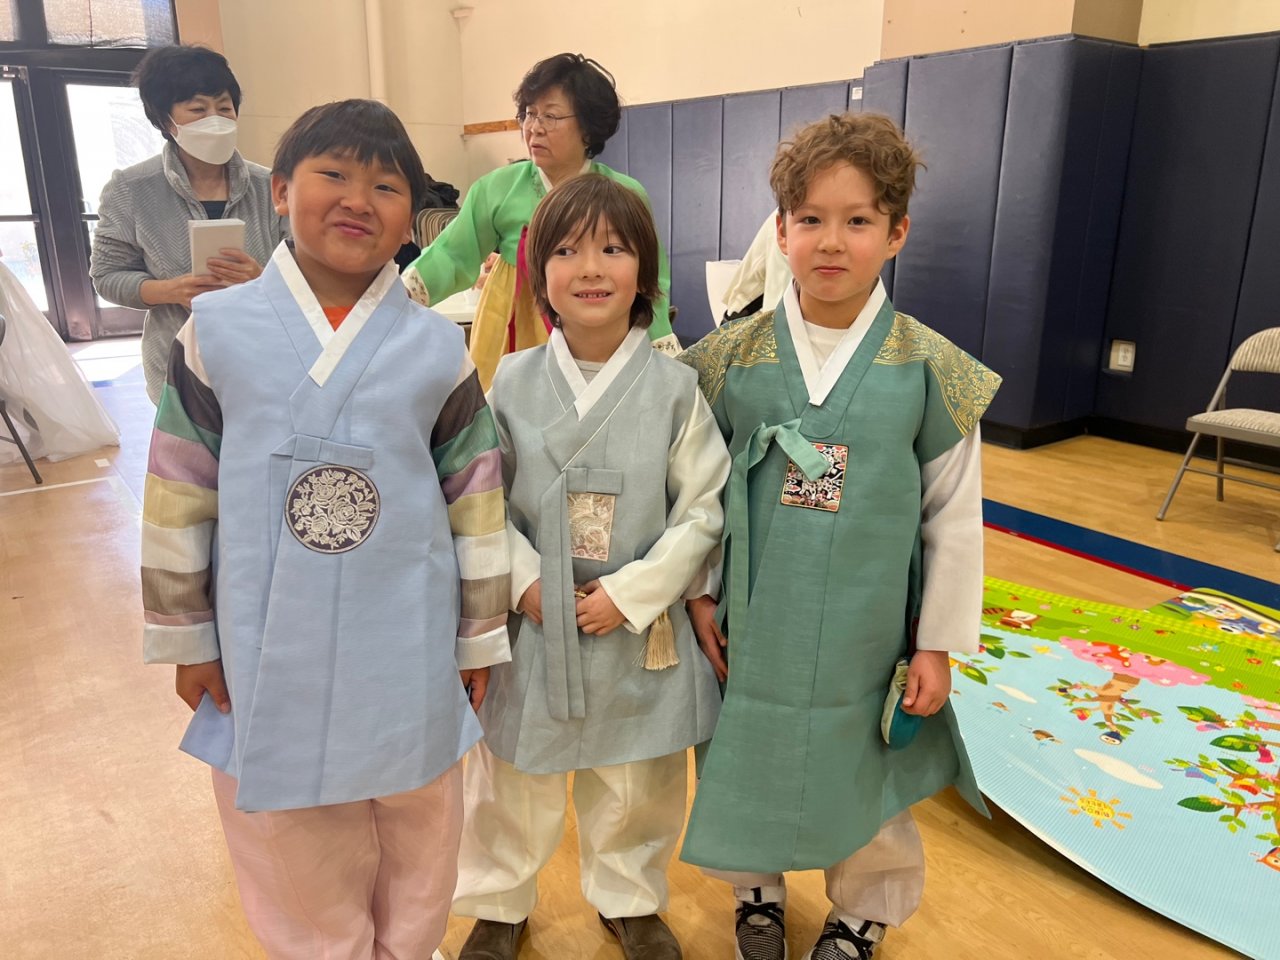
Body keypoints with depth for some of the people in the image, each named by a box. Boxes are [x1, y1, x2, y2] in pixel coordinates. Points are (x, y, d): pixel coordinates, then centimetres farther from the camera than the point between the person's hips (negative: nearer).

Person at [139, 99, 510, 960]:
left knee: (416, 861, 21)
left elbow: (476, 500, 0)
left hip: (407, 656, 1)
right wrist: (187, 637, 4)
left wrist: (480, 636, 4)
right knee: (299, 870, 18)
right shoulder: (216, 331, -4)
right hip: (268, 655, 0)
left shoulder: (438, 348, -5)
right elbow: (179, 494, 1)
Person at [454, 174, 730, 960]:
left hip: (640, 632, 0)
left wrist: (629, 593, -13)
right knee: (514, 779, 16)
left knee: (636, 783, 18)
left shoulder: (674, 387, -8)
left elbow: (702, 511, -7)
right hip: (533, 624, 1)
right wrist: (524, 580, -12)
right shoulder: (512, 382, -4)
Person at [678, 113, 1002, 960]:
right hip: (753, 626, 1)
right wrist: (699, 595, 0)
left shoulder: (929, 368, -9)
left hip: (869, 631, 0)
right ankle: (758, 891, 49)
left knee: (867, 778, 18)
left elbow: (956, 516, -3)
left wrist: (939, 644, -2)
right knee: (749, 764, 19)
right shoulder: (733, 358, -7)